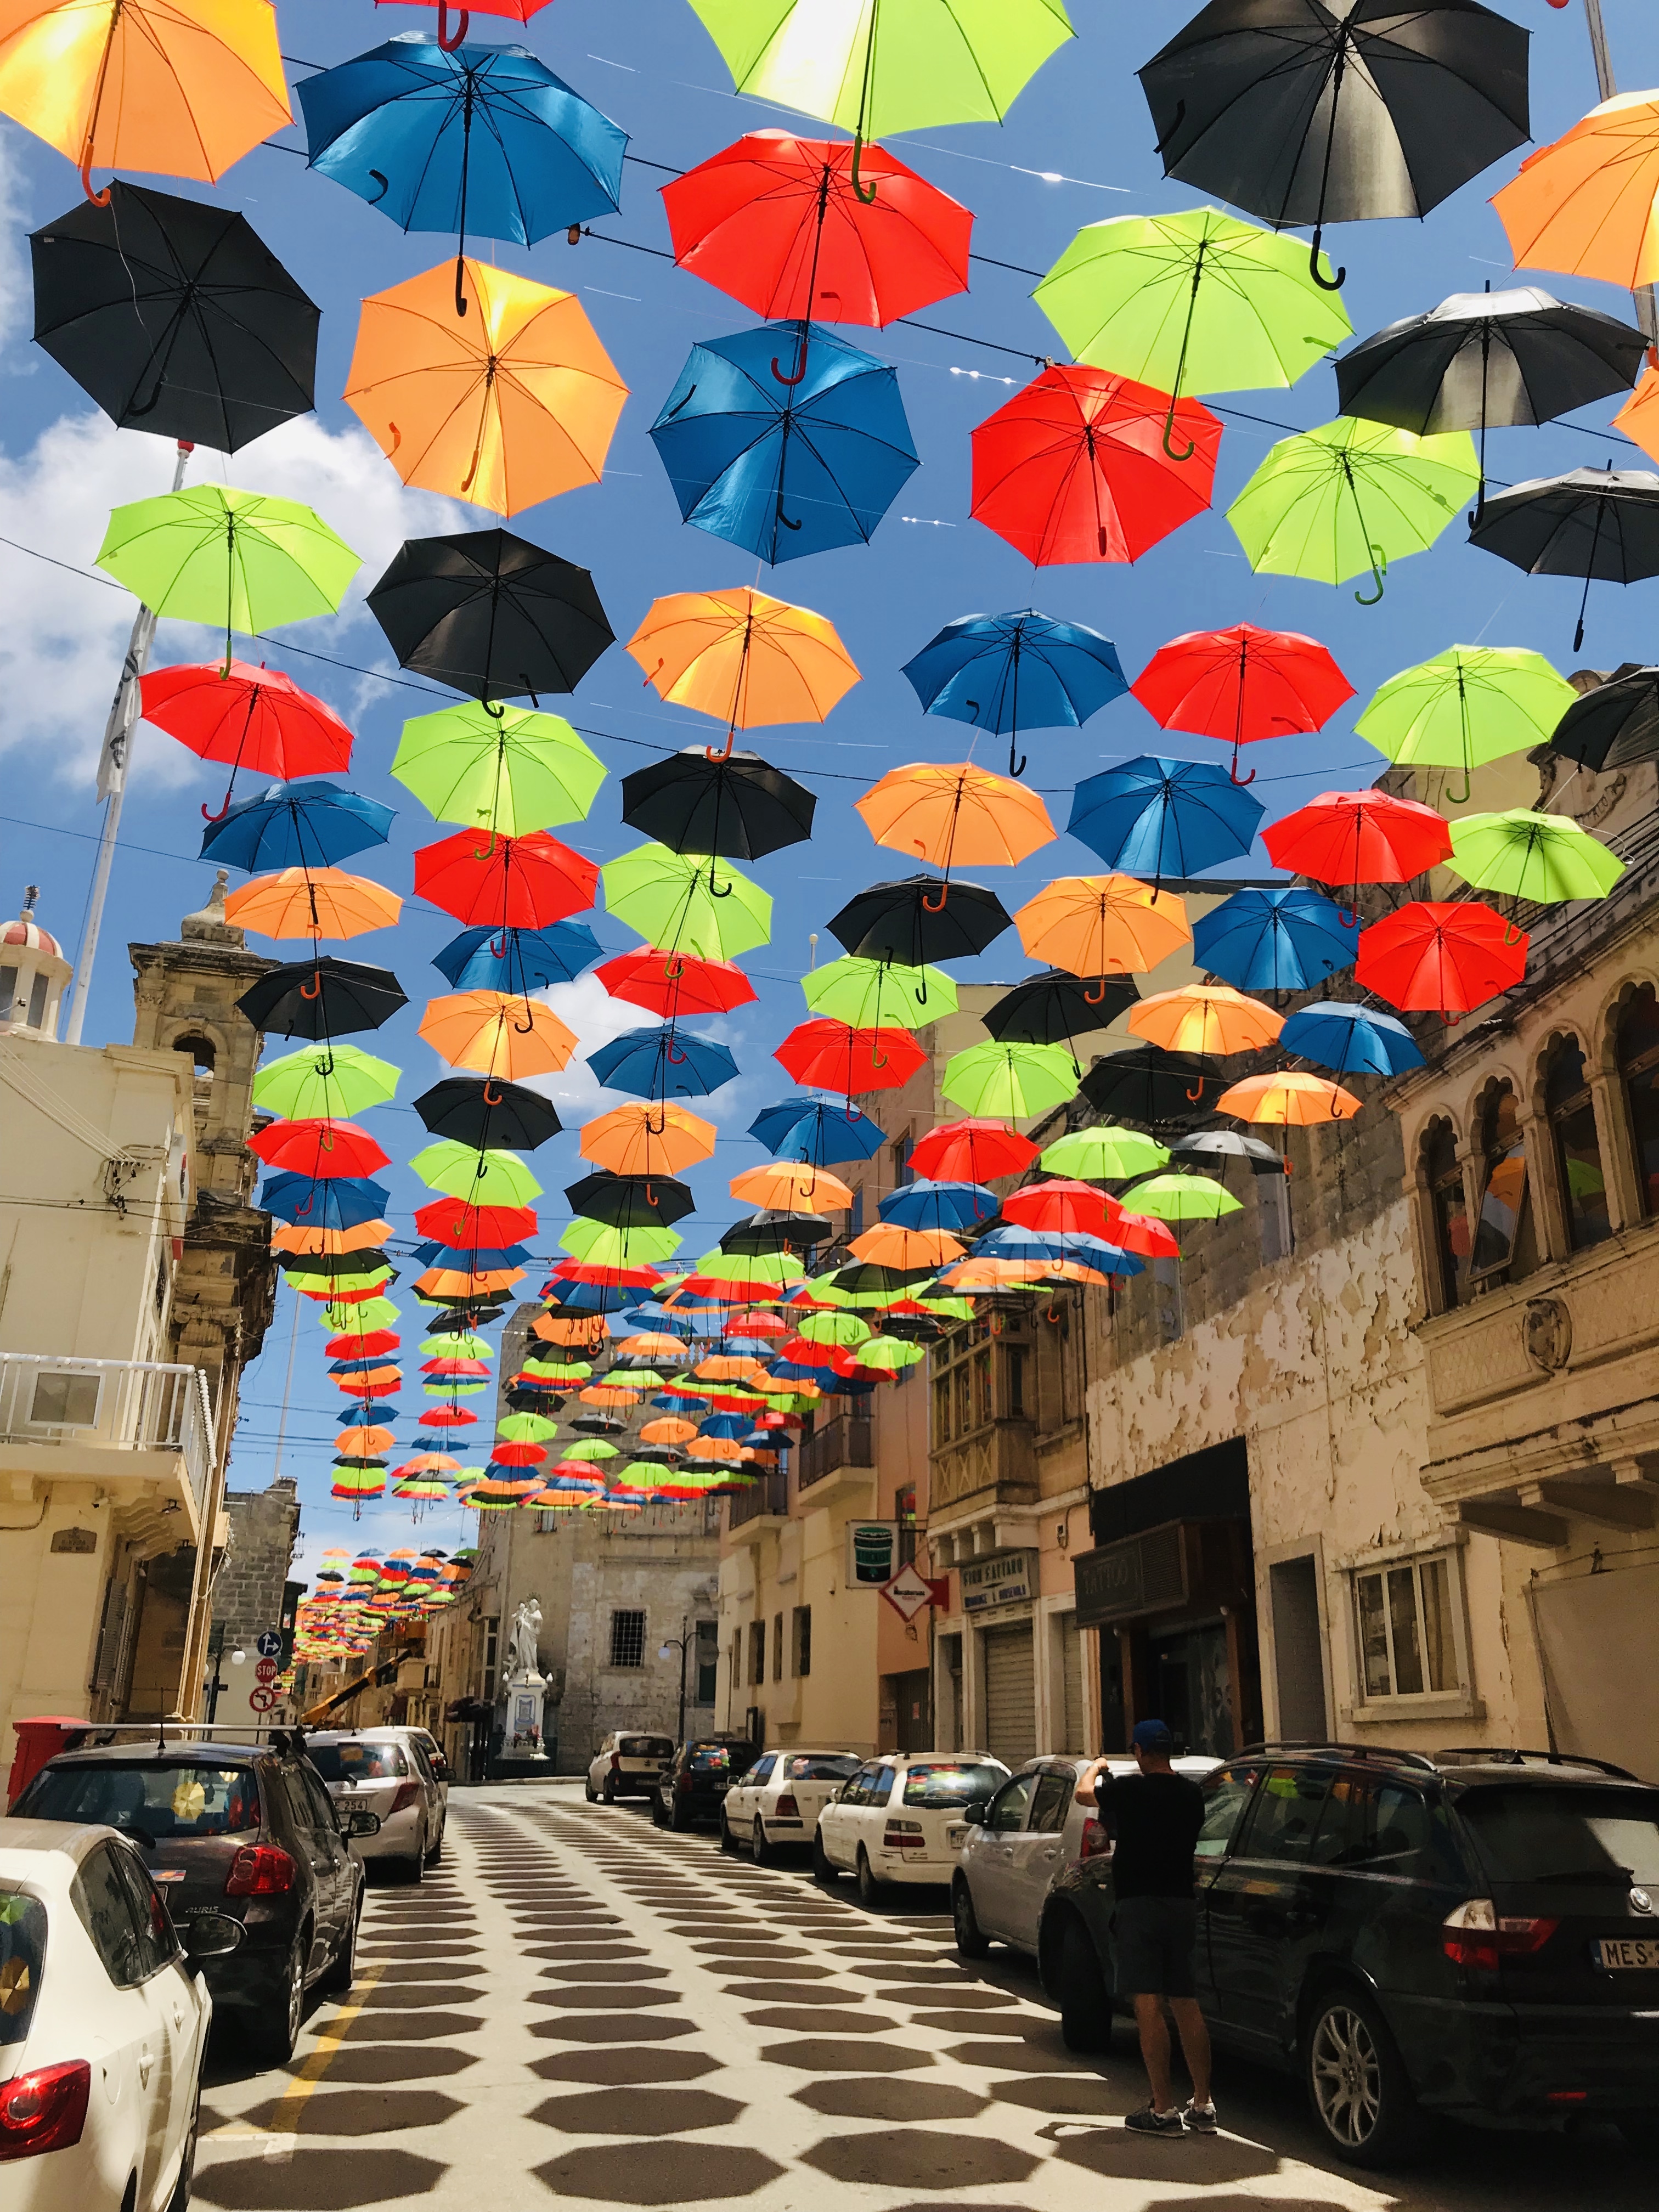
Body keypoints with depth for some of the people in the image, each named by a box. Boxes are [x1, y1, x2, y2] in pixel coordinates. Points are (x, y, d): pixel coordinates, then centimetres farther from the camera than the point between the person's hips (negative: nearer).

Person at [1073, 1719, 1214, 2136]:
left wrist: (1096, 1767, 27)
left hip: (1139, 1904, -6)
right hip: (1181, 1902, 6)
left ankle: (1164, 2110, -3)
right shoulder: (1192, 1794, 3)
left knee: (1148, 2007, -3)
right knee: (1186, 2005, 12)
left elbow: (1083, 1793, 5)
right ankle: (1202, 2107, 16)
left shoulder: (1131, 1790, -12)